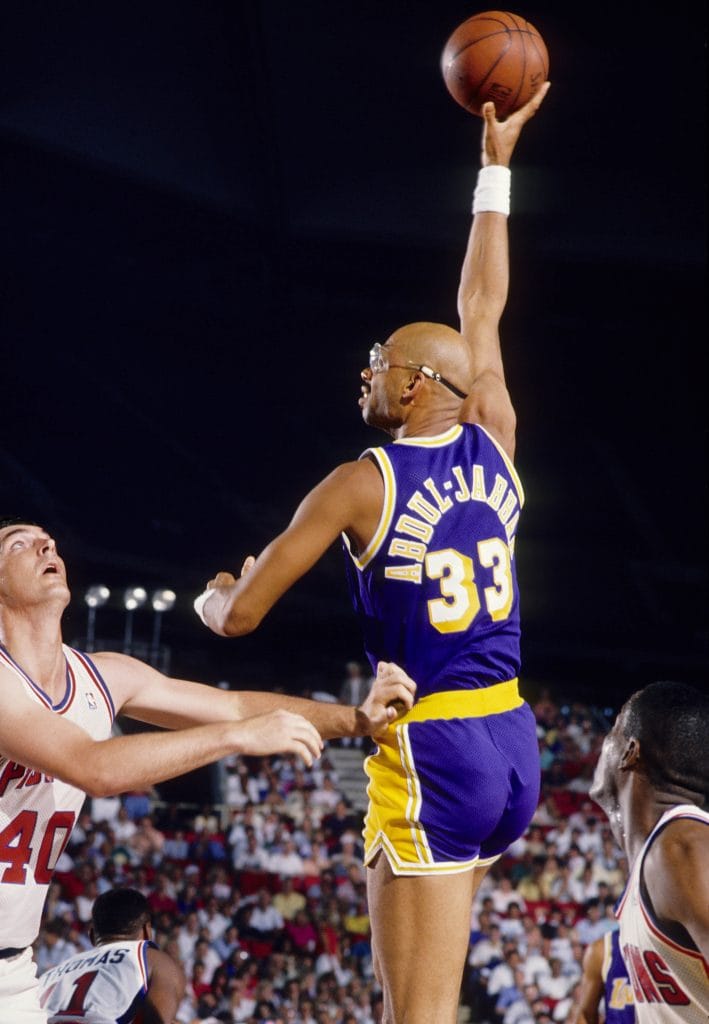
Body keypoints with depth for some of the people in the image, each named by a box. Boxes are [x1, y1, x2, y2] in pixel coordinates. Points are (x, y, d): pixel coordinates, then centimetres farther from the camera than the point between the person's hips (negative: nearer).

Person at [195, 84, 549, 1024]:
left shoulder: (360, 485, -8)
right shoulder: (493, 446, 7)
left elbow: (238, 615, -5)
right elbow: (483, 309, 22)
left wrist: (211, 596, 20)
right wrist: (497, 162, 30)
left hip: (433, 753, -7)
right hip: (515, 744, 7)